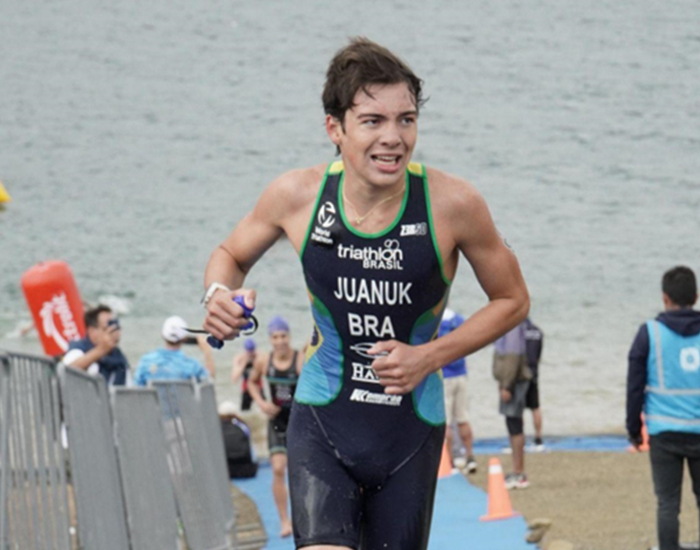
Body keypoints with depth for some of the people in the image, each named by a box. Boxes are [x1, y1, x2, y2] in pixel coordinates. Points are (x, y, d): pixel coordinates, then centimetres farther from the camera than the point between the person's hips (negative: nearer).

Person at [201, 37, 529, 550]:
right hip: (322, 421, -1)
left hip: (411, 430, 1)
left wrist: (431, 356, -12)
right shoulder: (297, 196, -10)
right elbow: (231, 254, 11)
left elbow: (512, 300, 1)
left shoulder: (452, 204, -14)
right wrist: (220, 295, -13)